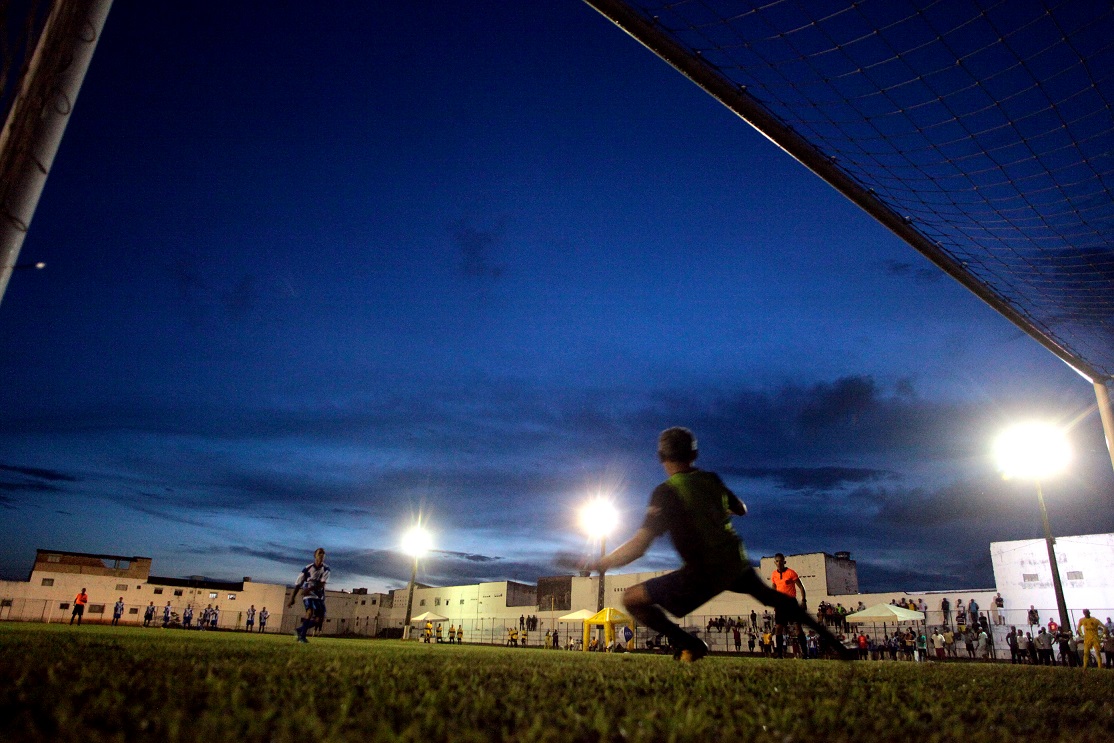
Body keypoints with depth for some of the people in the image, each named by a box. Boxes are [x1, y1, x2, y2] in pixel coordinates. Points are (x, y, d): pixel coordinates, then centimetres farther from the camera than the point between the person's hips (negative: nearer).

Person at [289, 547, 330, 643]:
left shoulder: (326, 569, -6)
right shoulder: (307, 569, -11)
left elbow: (322, 584, -19)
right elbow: (298, 584, -5)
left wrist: (310, 588, -35)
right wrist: (292, 598, -7)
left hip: (319, 596, 4)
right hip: (308, 595, -4)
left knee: (320, 619, 0)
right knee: (310, 611, -29)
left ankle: (300, 630, 19)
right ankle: (302, 636, -25)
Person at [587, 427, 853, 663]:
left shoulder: (666, 493, -17)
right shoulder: (712, 480, 1)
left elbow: (638, 546, -25)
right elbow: (741, 510, 20)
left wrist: (601, 564, -15)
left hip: (704, 574, -6)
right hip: (736, 561, 7)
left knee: (632, 599, -1)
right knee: (770, 595, 35)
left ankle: (689, 645, -11)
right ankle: (830, 640, 41)